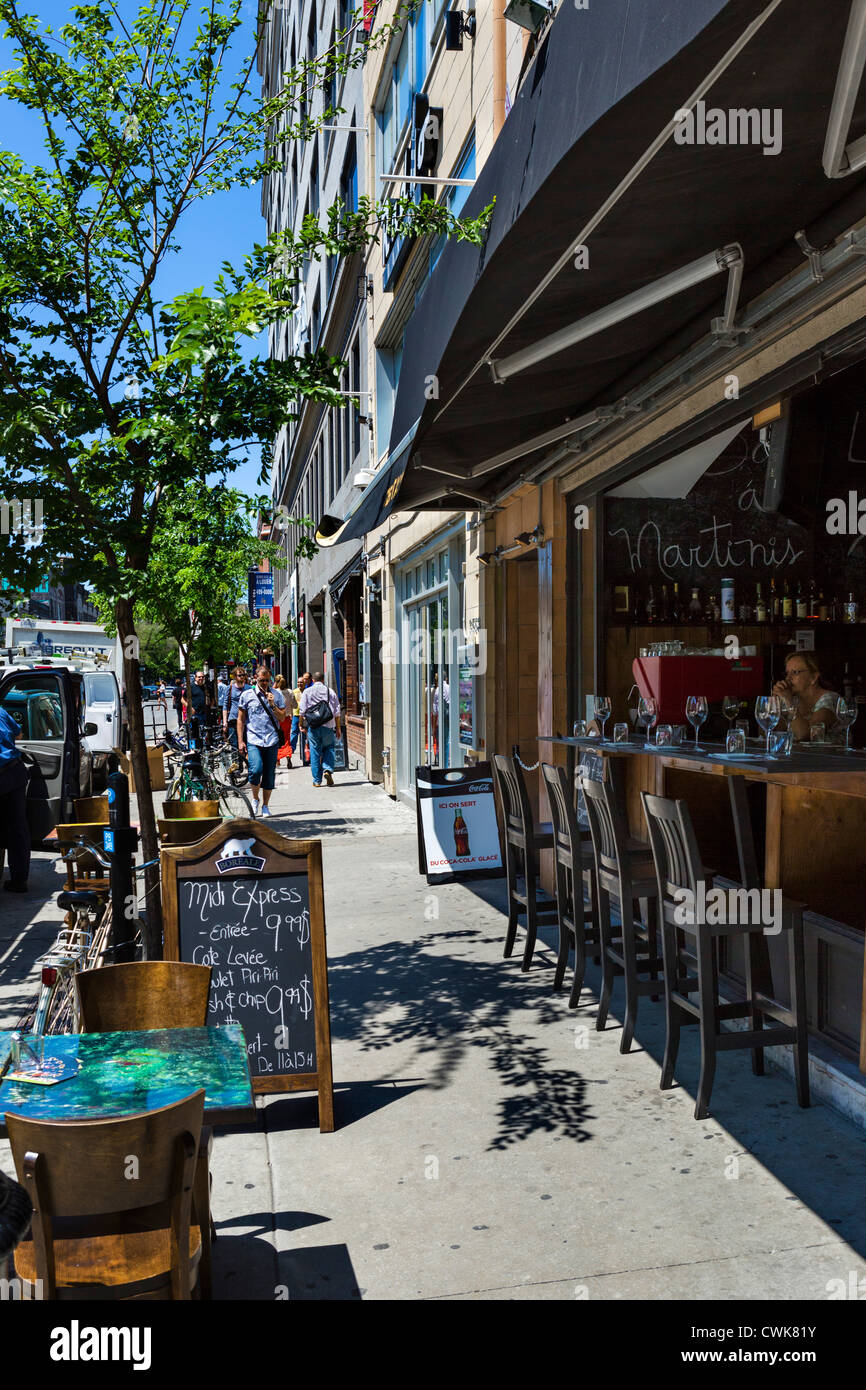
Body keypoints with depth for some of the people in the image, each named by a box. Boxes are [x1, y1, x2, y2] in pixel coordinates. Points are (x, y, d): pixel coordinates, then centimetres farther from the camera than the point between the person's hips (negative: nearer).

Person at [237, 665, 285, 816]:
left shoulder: (277, 695, 8)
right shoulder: (246, 695, 5)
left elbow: (282, 718, 5)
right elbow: (241, 719, 8)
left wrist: (272, 704, -10)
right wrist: (240, 741, 2)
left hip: (272, 741, 2)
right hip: (253, 740, -2)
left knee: (269, 775, 4)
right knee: (256, 770, -19)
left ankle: (265, 806, 19)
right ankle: (255, 799, 7)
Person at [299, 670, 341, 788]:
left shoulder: (307, 692, 4)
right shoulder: (330, 691, 5)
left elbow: (302, 711, 1)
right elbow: (337, 711, 4)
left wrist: (302, 725, 12)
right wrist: (338, 728, 10)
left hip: (313, 726, 0)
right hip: (328, 726, 0)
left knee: (315, 753, 5)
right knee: (328, 748, 14)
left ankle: (317, 780, 7)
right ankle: (328, 770, -10)